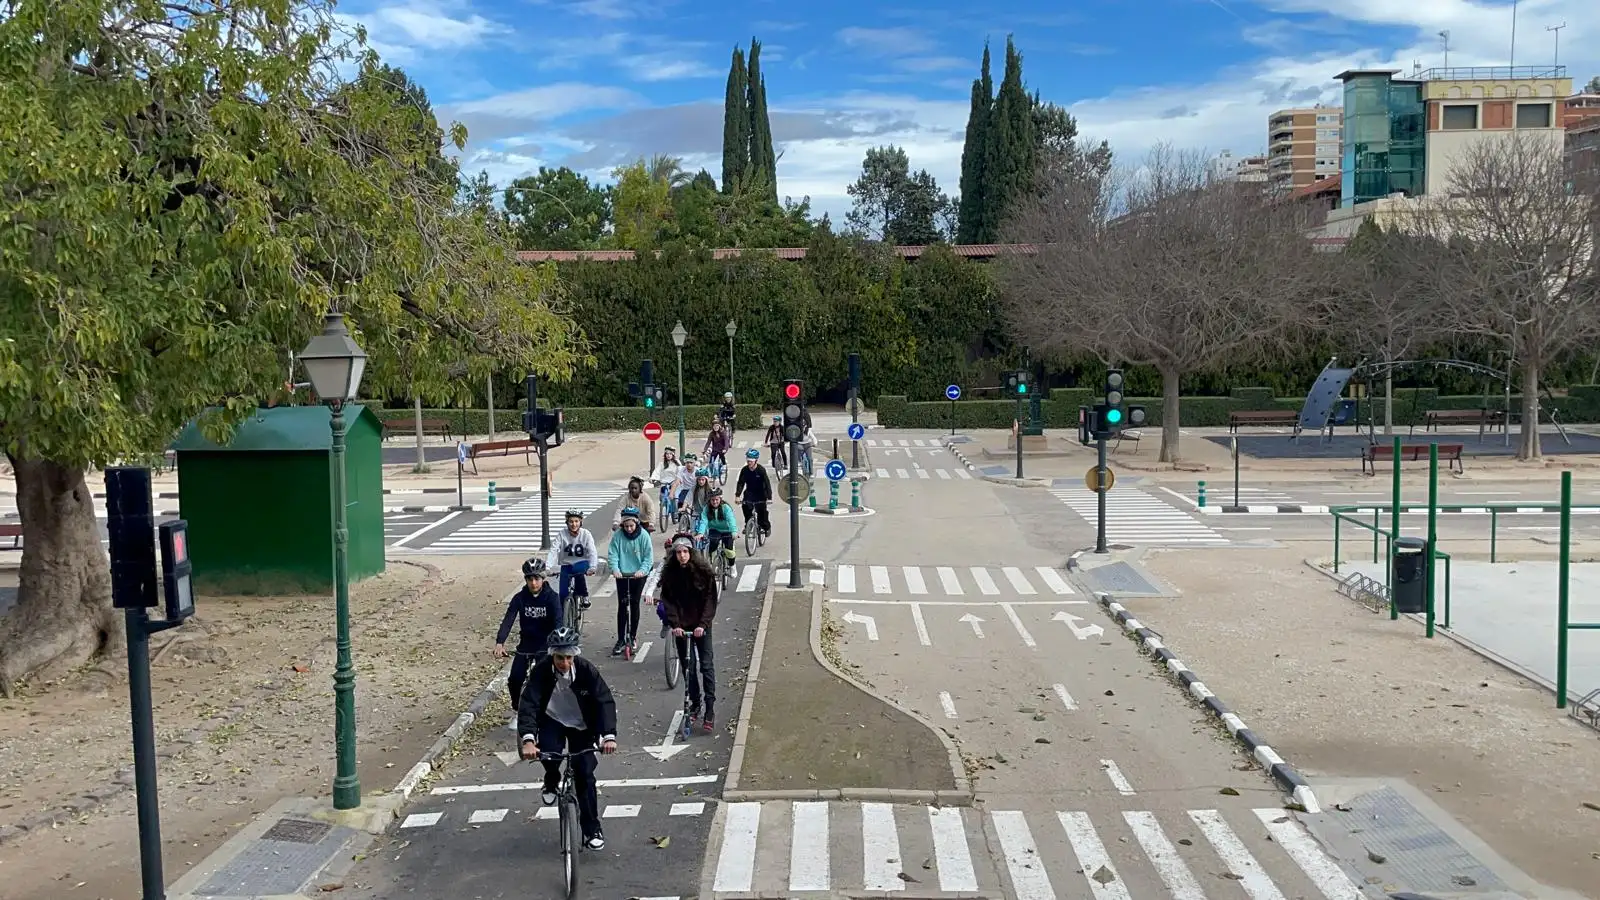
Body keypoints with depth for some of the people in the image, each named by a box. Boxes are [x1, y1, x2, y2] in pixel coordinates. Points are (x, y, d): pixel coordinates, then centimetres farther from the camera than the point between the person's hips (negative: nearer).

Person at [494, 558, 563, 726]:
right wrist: (499, 643, -33)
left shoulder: (552, 597, -12)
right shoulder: (519, 598, -7)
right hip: (526, 644, 2)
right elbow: (508, 620, -16)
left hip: (546, 645, -2)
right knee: (514, 680, -8)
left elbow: (557, 622, -23)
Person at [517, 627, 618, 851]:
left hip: (581, 726, 0)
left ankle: (592, 830, 9)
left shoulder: (586, 670, -25)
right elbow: (528, 704, -33)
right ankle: (551, 782, 7)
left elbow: (605, 701, -29)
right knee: (550, 753, -29)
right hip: (552, 721, 0)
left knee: (585, 775, -7)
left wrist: (609, 735, -44)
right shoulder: (542, 671, -25)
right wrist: (528, 739, -49)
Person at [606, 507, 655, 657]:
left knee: (634, 605, 7)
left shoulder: (644, 535, -10)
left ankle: (633, 637, 20)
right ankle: (621, 640, 4)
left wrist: (642, 570, -24)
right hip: (622, 575, 1)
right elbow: (612, 554, -7)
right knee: (622, 606, -1)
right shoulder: (617, 535, -8)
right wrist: (615, 569, -23)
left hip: (638, 575, -1)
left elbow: (649, 557, -9)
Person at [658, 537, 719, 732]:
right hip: (681, 626, 2)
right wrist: (675, 625, -17)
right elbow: (668, 602, -4)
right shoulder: (669, 574, -2)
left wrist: (703, 624, -19)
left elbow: (710, 600, -9)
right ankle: (694, 704, 20)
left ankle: (710, 710, -5)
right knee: (687, 666, 7)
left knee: (707, 664, -6)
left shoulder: (703, 572, -7)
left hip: (701, 625, -2)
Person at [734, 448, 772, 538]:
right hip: (749, 492, 2)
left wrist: (769, 498, -29)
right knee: (746, 506, -23)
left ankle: (766, 527, 12)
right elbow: (740, 483, -10)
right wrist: (737, 495, -22)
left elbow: (767, 483, -21)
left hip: (760, 493, -2)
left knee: (762, 510, -12)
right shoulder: (744, 470, -11)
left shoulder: (761, 470, -20)